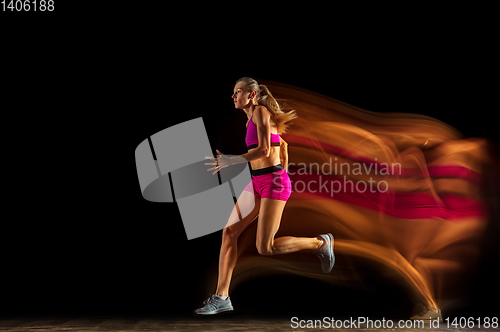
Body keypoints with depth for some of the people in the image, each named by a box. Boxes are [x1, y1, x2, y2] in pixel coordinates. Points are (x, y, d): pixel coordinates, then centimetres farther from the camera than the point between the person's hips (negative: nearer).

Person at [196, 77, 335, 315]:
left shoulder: (261, 112, -8)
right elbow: (282, 145, 27)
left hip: (273, 183, -9)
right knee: (229, 232, -2)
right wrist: (283, 172, 29)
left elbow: (264, 149, -19)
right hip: (258, 183, 9)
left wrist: (231, 161, -17)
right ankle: (221, 297, 1)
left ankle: (320, 243, 10)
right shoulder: (253, 119, 18)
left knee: (265, 248, -10)